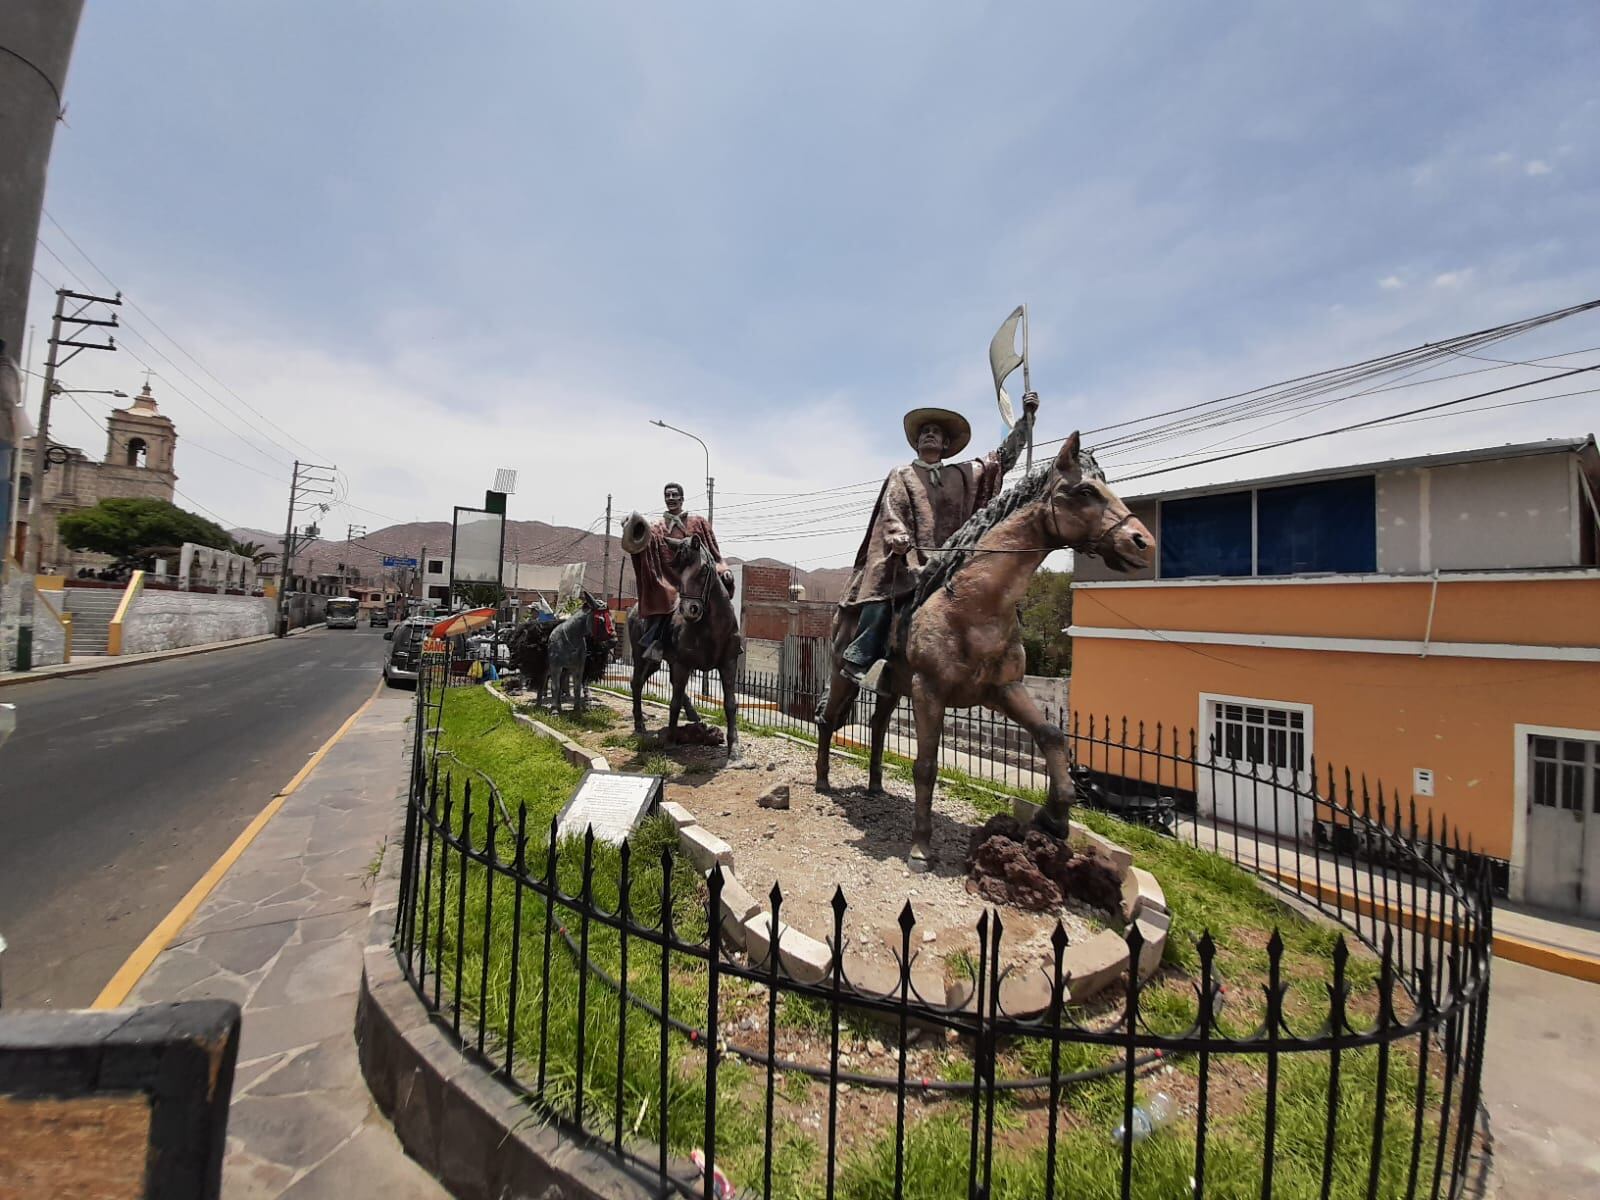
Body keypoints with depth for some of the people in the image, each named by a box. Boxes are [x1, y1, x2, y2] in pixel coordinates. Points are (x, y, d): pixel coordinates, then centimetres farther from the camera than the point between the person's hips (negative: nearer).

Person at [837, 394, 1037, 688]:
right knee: (882, 597, -23)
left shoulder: (962, 475, 22)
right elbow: (892, 513, 0)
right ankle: (857, 660, -19)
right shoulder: (901, 476, 13)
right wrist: (901, 541, -20)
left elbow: (1004, 456, 24)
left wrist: (1027, 417, 20)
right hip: (908, 559, -5)